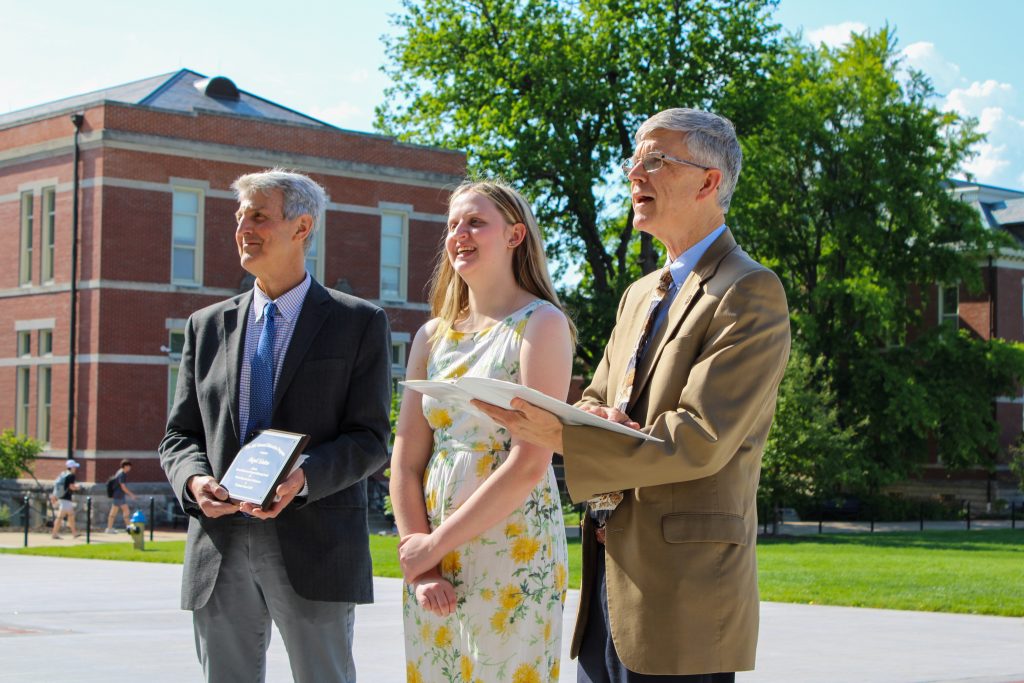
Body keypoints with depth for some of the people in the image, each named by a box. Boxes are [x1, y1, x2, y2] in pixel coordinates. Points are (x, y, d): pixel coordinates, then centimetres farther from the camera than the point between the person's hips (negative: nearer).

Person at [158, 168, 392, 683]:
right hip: (220, 548, 4)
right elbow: (179, 435, 14)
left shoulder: (359, 323, 3)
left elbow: (370, 438, -3)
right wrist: (194, 480, -9)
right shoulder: (207, 326, 15)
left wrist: (302, 478, -20)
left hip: (313, 548, -3)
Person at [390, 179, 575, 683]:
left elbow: (528, 466, -15)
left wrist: (435, 544, -12)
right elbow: (406, 460, 7)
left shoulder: (541, 324, -7)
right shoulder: (432, 336, 11)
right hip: (433, 563, 5)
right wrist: (418, 560, -6)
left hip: (514, 554, -5)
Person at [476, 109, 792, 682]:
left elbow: (701, 439, -18)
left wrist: (563, 437, -21)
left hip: (681, 591, -8)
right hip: (612, 570, 8)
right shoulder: (640, 295, 20)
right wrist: (593, 416, -7)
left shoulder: (750, 292, -9)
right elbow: (595, 398, 19)